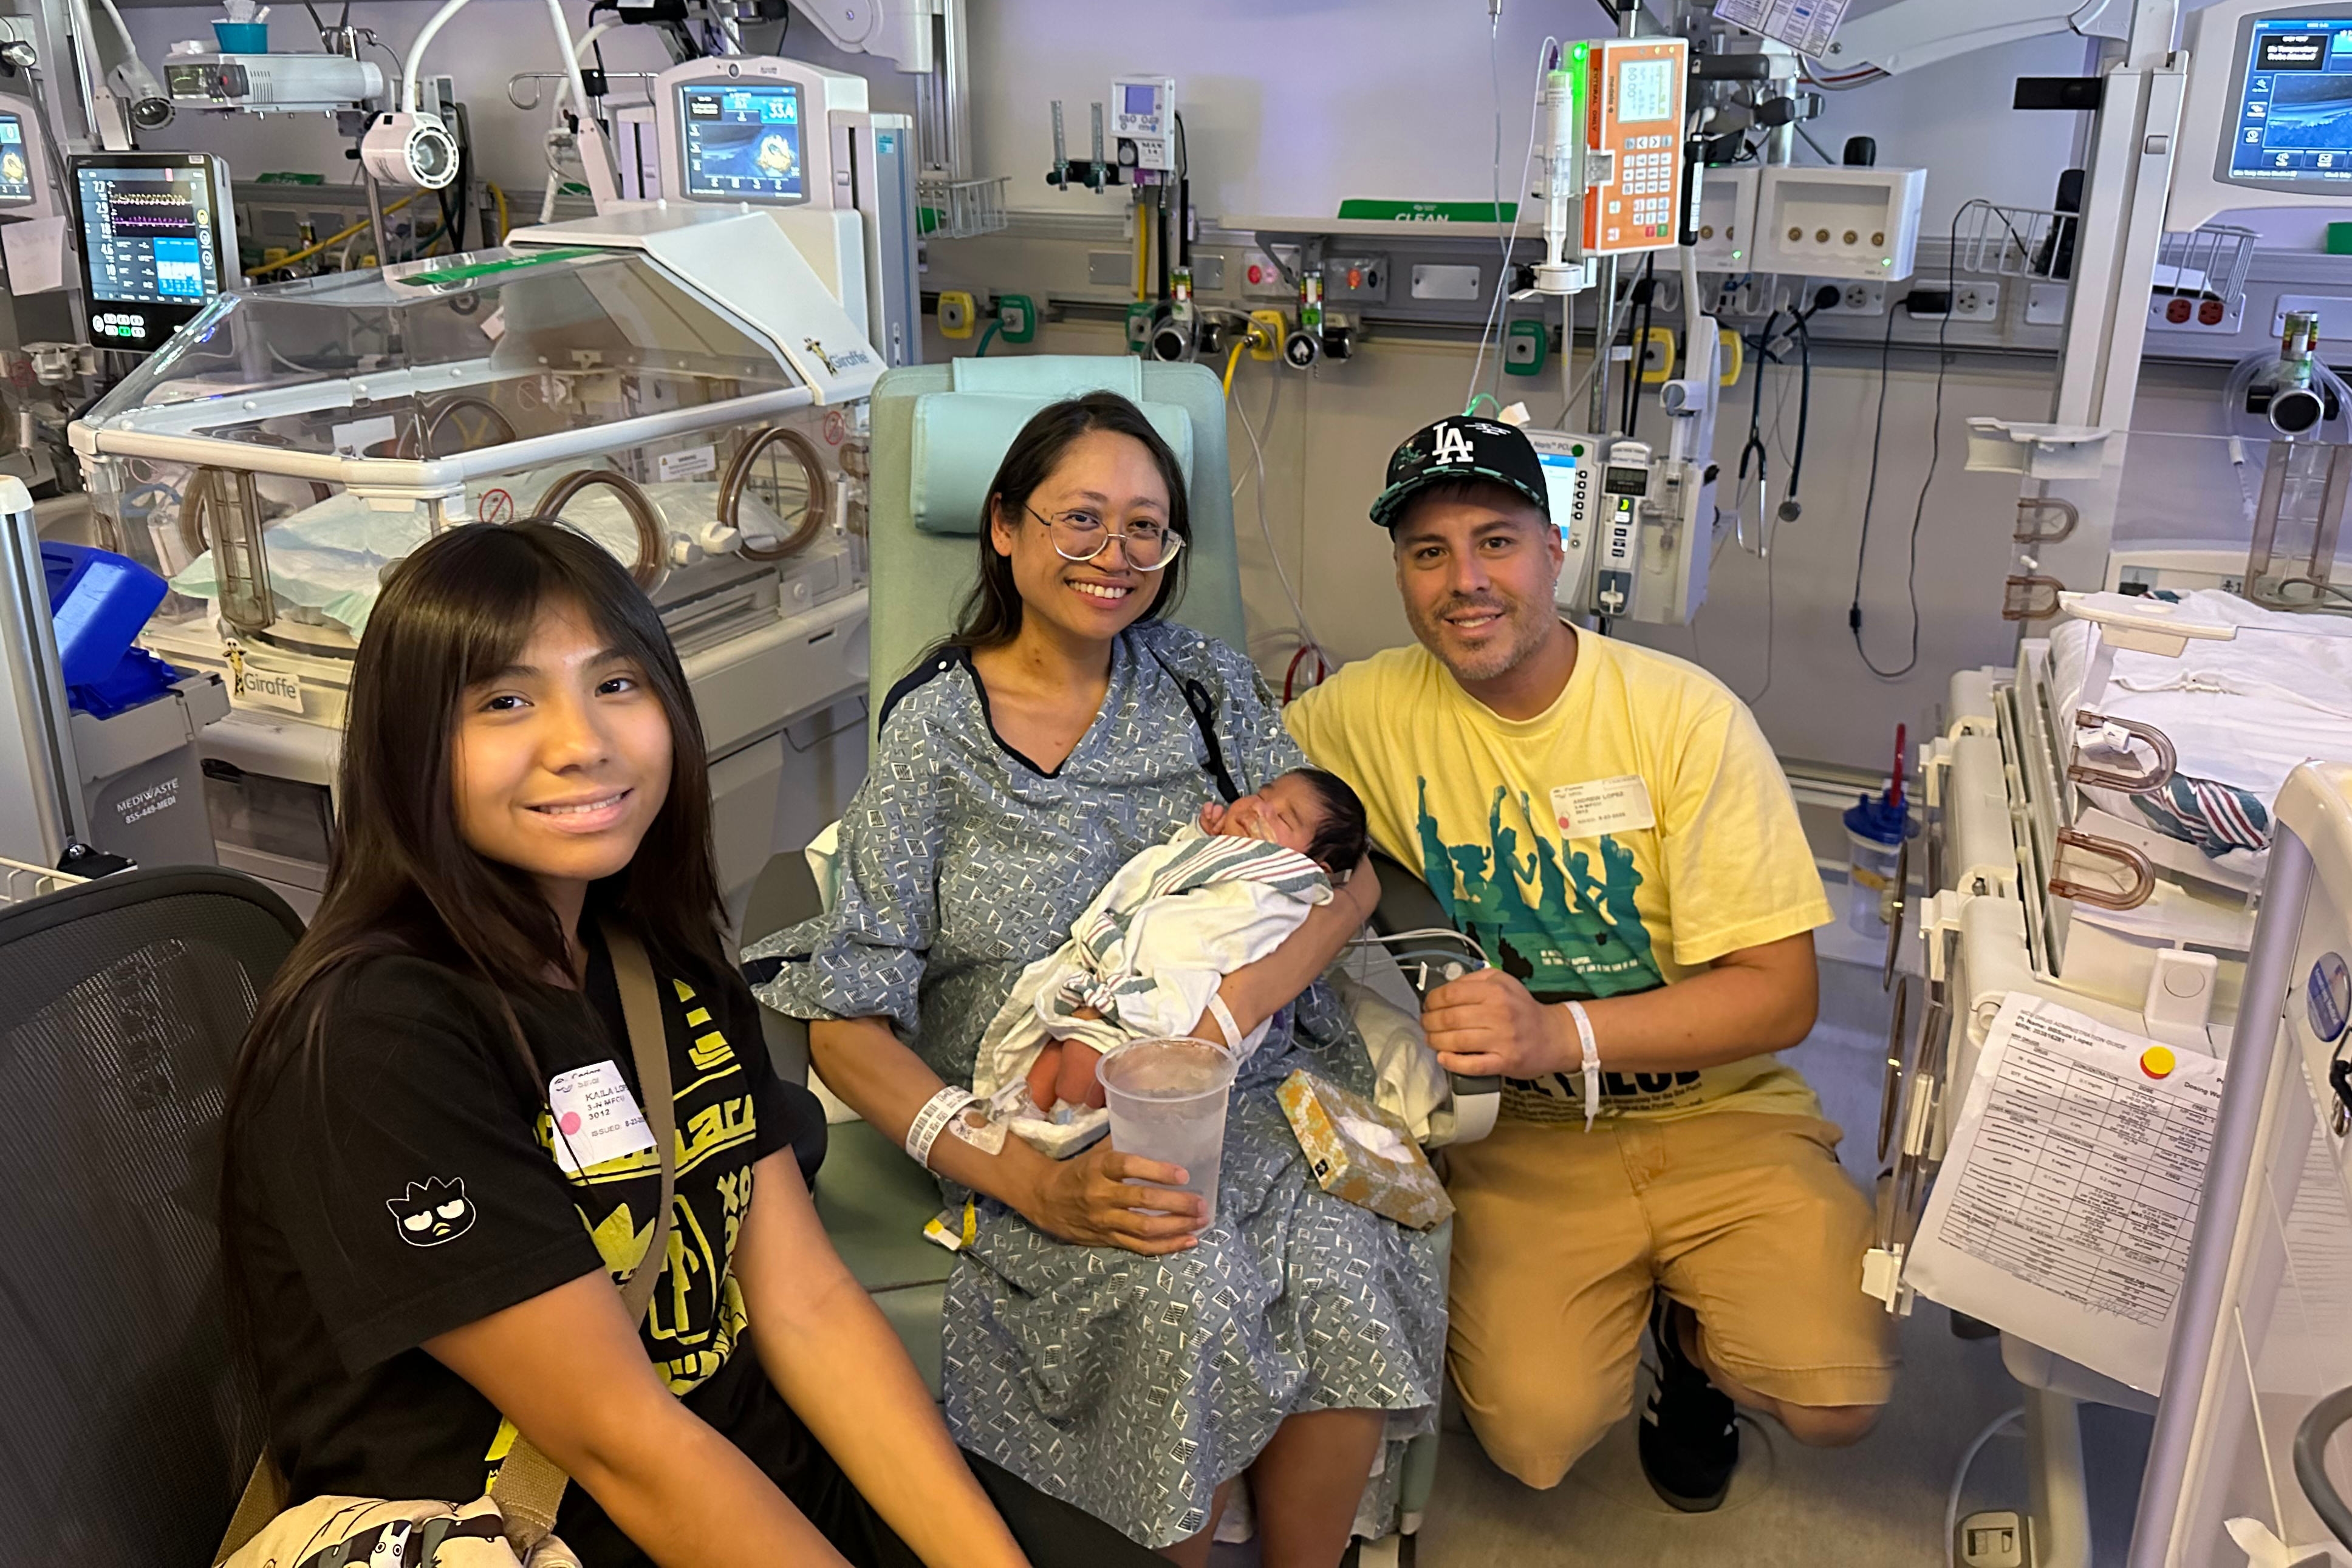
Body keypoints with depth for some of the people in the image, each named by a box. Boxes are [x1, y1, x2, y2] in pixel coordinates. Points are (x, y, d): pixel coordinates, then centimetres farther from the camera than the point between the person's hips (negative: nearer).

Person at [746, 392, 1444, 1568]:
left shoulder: (1204, 681, 11)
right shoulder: (931, 735, 0)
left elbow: (1347, 873, 3)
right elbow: (846, 1023, -6)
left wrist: (1226, 1009, -18)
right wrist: (1032, 1184, -21)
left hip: (1253, 1087, 3)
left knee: (1347, 1268, -26)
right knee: (1187, 1291, -31)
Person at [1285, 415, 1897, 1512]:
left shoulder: (1686, 715, -11)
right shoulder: (1373, 710, -5)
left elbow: (1781, 994, -12)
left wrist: (1559, 1033, -28)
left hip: (1715, 1112, 0)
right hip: (1521, 1131, 1)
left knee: (1838, 1396, -20)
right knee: (1537, 1433, -20)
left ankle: (1691, 1332, 15)